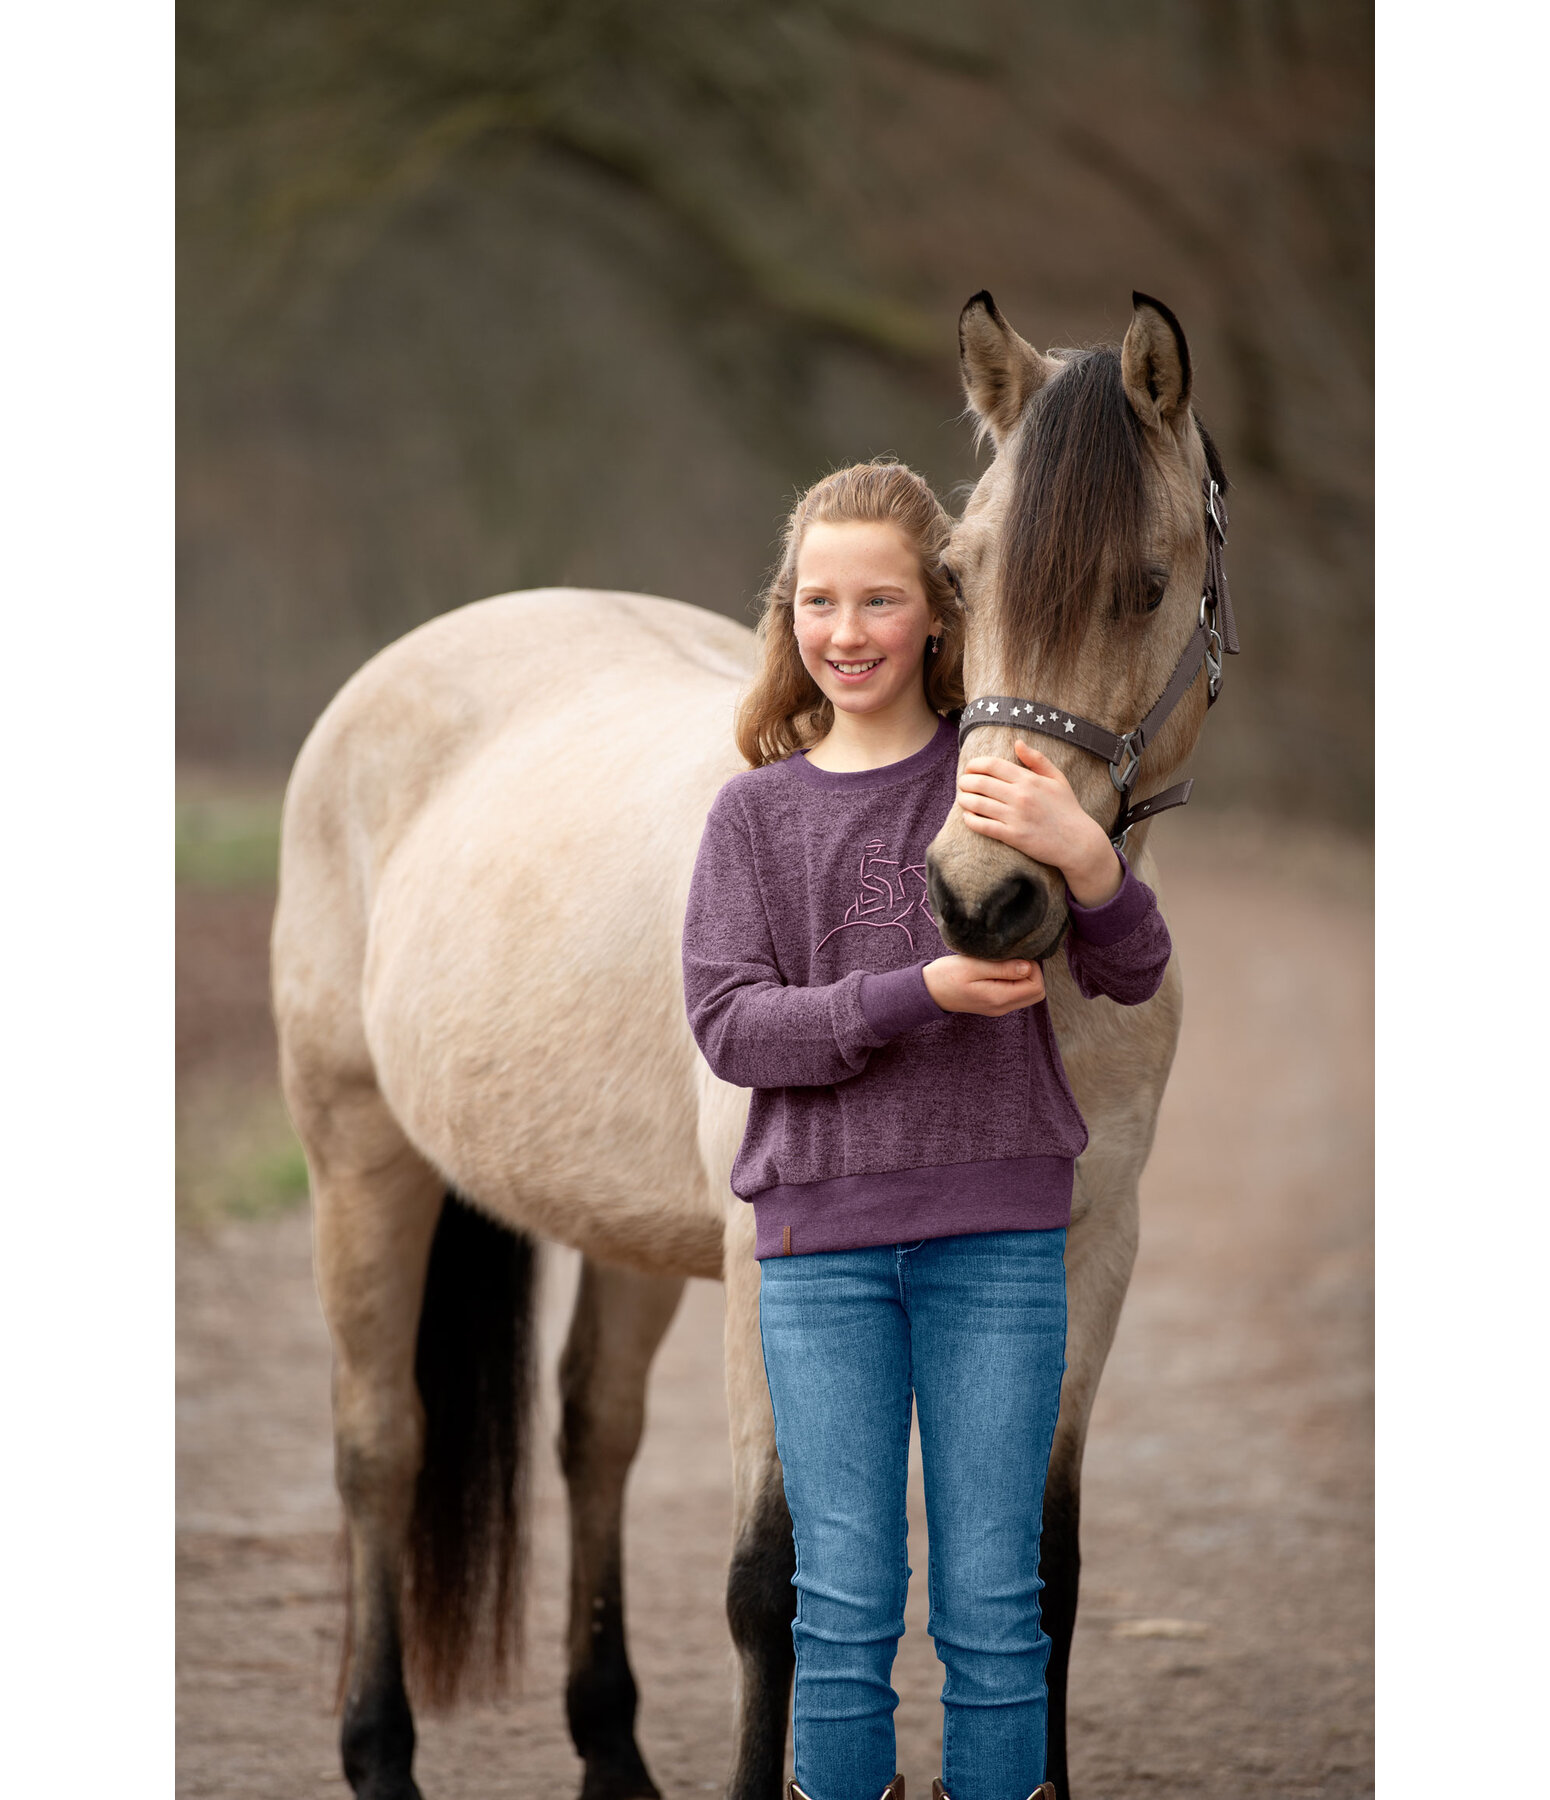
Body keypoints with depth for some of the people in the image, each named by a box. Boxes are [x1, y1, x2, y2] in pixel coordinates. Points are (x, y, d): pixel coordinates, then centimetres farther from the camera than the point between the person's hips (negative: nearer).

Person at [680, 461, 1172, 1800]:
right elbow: (728, 1023, -4)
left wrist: (1086, 859, -26)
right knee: (845, 1603, 2)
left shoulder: (1006, 781, 3)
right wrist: (918, 996, -18)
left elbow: (1136, 974, -4)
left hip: (997, 1234, -1)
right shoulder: (758, 810, 5)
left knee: (992, 1600, 2)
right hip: (821, 1240, 1)